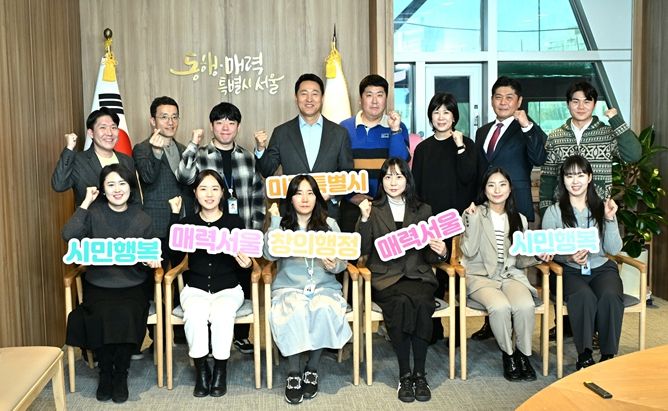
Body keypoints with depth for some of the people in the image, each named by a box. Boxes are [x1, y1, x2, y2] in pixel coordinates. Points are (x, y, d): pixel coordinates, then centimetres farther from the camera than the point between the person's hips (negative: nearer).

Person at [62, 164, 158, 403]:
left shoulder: (141, 218, 6)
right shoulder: (94, 213, 2)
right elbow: (69, 236, -16)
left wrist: (153, 261, -9)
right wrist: (85, 203, -13)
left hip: (132, 285, 0)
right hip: (98, 284, 0)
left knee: (126, 315, -28)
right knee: (100, 316, -27)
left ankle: (121, 374, -4)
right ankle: (105, 373, -1)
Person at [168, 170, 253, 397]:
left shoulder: (235, 222, 3)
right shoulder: (187, 223, 6)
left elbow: (244, 260, 5)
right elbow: (175, 258, -8)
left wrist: (247, 264, -21)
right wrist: (175, 216, -9)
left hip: (228, 288, -1)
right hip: (195, 288, 1)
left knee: (222, 314, -32)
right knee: (195, 315, -31)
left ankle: (220, 370, -9)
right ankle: (201, 369, -9)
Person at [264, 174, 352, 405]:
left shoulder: (329, 224, 8)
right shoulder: (282, 224, 5)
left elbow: (342, 262, 5)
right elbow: (270, 254, -12)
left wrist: (334, 266, -18)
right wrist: (275, 220, -12)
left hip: (324, 287, 1)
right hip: (289, 287, -1)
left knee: (324, 309, -32)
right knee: (294, 311, -34)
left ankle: (312, 369, -13)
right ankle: (293, 372, -18)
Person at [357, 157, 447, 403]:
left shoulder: (422, 210, 15)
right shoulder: (373, 209, 11)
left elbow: (429, 256, 12)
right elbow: (363, 250, 0)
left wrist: (441, 252, -11)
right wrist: (365, 219, -12)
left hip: (418, 275, 1)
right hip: (385, 277, -1)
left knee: (421, 303, -31)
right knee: (401, 302, -32)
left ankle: (419, 374, -20)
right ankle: (404, 375, -21)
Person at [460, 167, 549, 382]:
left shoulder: (519, 219, 15)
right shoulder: (473, 214, 3)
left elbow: (520, 260, 13)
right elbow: (469, 252, -7)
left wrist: (537, 256, -7)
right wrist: (473, 221, -15)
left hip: (511, 275, 3)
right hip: (480, 276, -3)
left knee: (526, 306, -30)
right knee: (500, 307, -33)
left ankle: (523, 353, -5)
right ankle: (507, 353, -7)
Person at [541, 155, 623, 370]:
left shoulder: (602, 208, 6)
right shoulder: (554, 212, 1)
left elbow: (614, 250, 0)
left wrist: (610, 219, -13)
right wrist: (568, 257, -20)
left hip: (602, 268, 2)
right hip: (570, 271, -2)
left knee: (610, 296, -31)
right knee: (584, 296, -34)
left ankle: (608, 356, -18)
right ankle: (584, 356, -22)